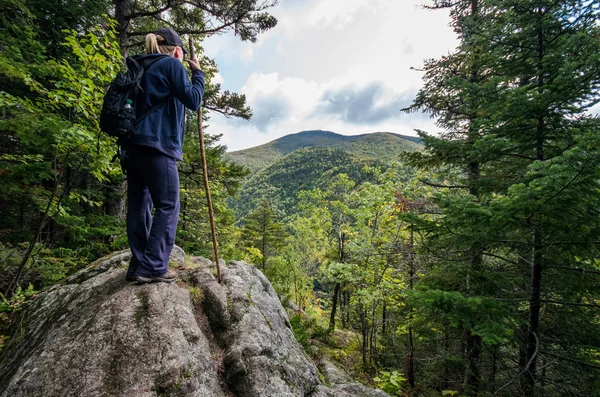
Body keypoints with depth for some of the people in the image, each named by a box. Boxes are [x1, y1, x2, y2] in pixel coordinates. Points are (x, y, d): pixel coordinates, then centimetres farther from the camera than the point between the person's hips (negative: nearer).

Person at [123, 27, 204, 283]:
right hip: (156, 144, -8)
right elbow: (193, 101, -3)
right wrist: (198, 73, 9)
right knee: (168, 205, -5)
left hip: (133, 143, 8)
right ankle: (153, 267, -7)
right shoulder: (172, 64, 2)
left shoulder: (139, 67, 24)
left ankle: (138, 265, 11)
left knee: (139, 205, 7)